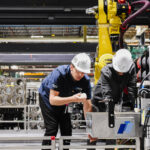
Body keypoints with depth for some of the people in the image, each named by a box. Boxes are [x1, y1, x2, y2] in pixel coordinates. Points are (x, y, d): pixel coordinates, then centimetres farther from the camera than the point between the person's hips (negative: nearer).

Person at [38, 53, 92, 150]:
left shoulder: (86, 81, -22)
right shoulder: (59, 73, -35)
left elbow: (87, 106, -17)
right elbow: (52, 100, -37)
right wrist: (72, 99, -50)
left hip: (64, 101, 5)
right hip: (47, 98, -4)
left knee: (67, 130, 0)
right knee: (52, 129, -16)